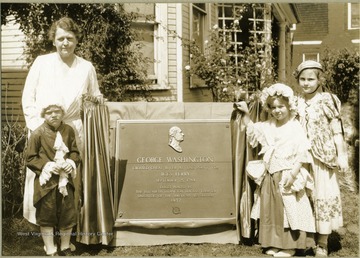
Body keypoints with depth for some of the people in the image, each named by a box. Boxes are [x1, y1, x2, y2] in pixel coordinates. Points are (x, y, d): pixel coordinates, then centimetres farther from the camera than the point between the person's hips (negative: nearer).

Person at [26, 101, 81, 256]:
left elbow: (75, 152, 9)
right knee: (47, 216, 6)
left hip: (65, 180, 3)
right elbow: (30, 159, -5)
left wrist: (71, 163, -11)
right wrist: (47, 166, -17)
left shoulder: (68, 130, 1)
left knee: (68, 215, 9)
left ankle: (65, 247, 29)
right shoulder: (38, 133, -9)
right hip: (46, 181, -3)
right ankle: (50, 251, 19)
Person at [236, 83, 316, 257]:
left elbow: (302, 155, -15)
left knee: (288, 211, 0)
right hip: (270, 177, 7)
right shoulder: (268, 127, 9)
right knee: (270, 210, 11)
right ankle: (274, 243, 23)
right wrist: (245, 113, 15)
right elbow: (252, 130, 25)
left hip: (288, 177, -7)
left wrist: (293, 174, -21)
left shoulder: (295, 128, -11)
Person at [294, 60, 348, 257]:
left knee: (324, 196, 1)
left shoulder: (327, 101, -5)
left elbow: (337, 132, -3)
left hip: (323, 158, -3)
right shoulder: (295, 103, 5)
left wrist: (341, 155, -8)